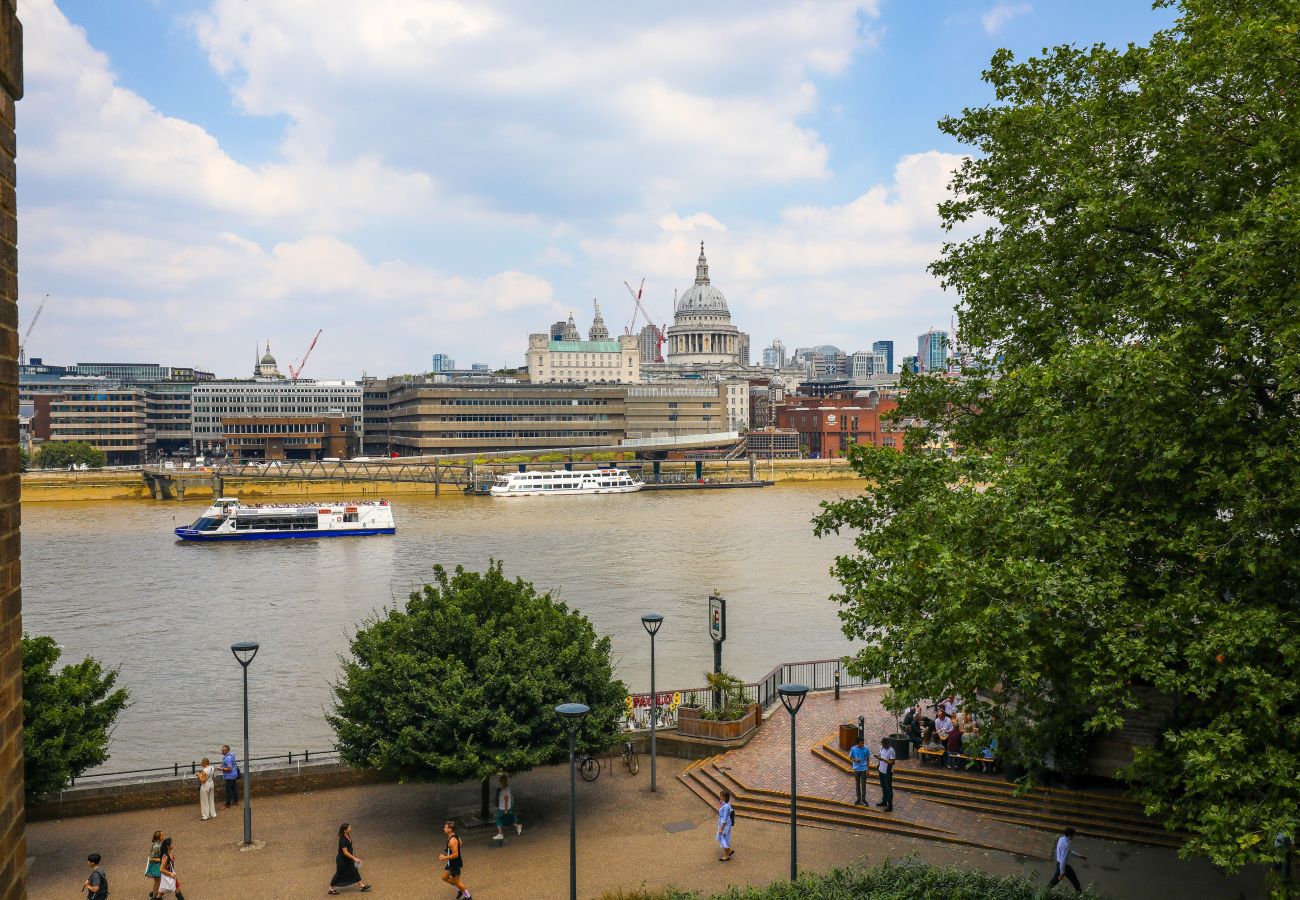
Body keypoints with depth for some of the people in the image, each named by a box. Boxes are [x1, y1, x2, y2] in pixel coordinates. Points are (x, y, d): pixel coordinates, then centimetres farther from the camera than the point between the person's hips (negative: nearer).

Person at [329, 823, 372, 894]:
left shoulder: (348, 836, -3)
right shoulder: (342, 840, -31)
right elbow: (345, 852, -30)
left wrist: (354, 855, 20)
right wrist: (354, 858, -27)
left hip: (348, 859, 9)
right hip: (342, 860, -9)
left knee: (354, 871, 14)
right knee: (340, 874, 8)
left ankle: (362, 886, 21)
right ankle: (331, 888, 28)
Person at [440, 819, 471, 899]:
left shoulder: (452, 840, -30)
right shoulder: (455, 836, 0)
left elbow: (455, 854, -30)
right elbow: (460, 844, 16)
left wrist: (445, 857, -21)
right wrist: (447, 852, 18)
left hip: (455, 863, -10)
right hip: (451, 862, 10)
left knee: (456, 881, 7)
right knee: (444, 877, 20)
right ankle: (459, 890, 32)